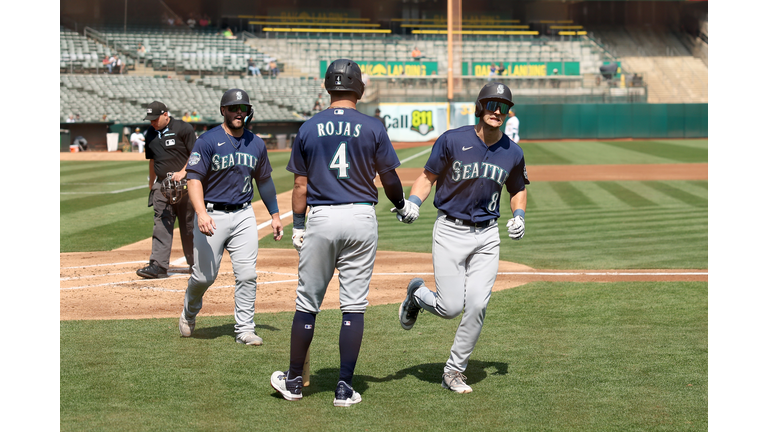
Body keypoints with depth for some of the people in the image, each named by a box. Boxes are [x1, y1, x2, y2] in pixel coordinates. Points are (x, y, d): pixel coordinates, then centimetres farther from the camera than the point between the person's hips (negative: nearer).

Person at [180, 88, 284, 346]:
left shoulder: (256, 144, 9)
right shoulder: (208, 141, -7)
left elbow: (264, 180, 21)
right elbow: (194, 179, -13)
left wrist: (275, 215, 21)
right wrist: (201, 214, -26)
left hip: (243, 215, 4)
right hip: (212, 215, -4)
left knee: (247, 275, -4)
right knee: (204, 275, 1)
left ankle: (245, 329, 3)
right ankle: (189, 312, 30)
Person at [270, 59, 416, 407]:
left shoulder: (309, 129, 2)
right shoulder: (373, 128, -2)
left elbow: (300, 185, 3)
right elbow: (389, 179, 6)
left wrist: (298, 227, 11)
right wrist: (403, 206, 25)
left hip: (320, 219, 1)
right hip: (361, 220, 0)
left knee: (307, 303, 10)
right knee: (353, 306, 4)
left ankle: (294, 380, 19)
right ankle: (345, 388, 4)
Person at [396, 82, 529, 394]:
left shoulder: (512, 153, 2)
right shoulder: (453, 141, -9)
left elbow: (517, 189, 18)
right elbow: (428, 176, -1)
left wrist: (519, 216, -1)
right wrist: (412, 203, -18)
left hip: (487, 236, 3)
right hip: (450, 231, -3)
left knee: (477, 305, -8)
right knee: (451, 307, -9)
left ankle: (455, 371, 9)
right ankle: (417, 295, 27)